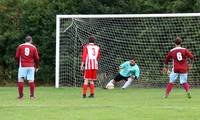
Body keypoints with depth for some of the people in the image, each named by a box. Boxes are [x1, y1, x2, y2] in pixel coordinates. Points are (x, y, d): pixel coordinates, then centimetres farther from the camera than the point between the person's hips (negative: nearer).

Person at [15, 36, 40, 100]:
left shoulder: (20, 46, 4)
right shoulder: (33, 47, 4)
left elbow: (17, 57, 3)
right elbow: (36, 58, 4)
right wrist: (37, 67, 17)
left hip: (22, 66, -1)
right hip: (31, 67, 1)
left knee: (20, 80, 2)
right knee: (31, 81, 3)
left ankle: (21, 96, -1)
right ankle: (32, 95, 2)